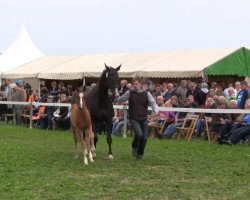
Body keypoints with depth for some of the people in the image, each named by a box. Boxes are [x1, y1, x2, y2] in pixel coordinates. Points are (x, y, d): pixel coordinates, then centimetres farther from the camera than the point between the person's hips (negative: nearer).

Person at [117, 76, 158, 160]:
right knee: (139, 134, -22)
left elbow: (153, 102, -7)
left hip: (144, 118, 2)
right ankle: (134, 147, 8)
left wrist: (156, 111, -26)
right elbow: (120, 99, 7)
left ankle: (140, 154, 23)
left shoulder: (146, 93, 1)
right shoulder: (130, 93, 1)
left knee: (144, 137, 0)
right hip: (134, 118, -2)